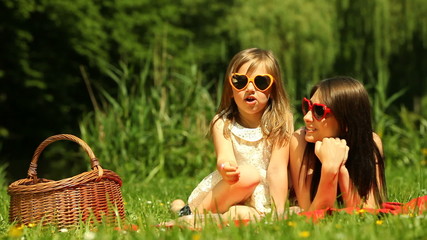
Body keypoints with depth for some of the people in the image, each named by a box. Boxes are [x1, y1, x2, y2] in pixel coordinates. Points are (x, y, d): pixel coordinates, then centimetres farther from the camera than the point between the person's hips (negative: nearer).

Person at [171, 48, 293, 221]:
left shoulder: (280, 123, -6)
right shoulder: (223, 123, -1)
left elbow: (277, 168, -13)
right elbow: (225, 157, -16)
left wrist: (278, 213, -22)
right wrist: (225, 167, -42)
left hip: (261, 199, -1)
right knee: (249, 175, -32)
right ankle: (187, 212, -17)